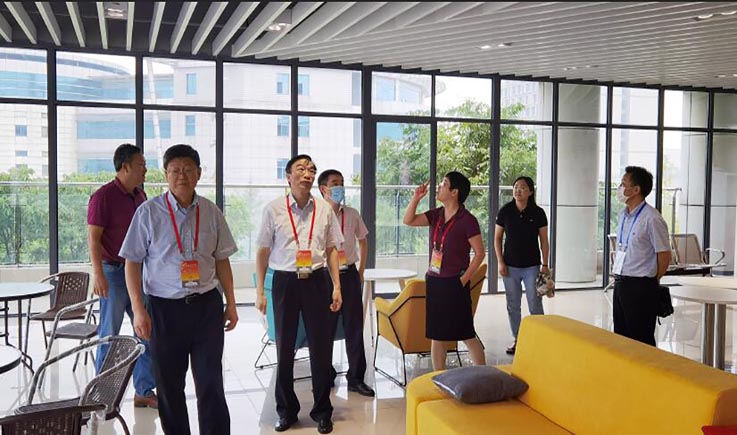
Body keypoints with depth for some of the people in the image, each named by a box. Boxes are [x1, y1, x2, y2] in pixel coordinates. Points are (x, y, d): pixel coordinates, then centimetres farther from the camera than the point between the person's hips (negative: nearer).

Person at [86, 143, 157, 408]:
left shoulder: (140, 196, 11)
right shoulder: (103, 196, -10)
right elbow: (93, 238, -14)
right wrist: (98, 274, -21)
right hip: (114, 272, -7)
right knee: (109, 334, 3)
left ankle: (144, 391, 16)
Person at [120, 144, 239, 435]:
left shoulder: (211, 212, 5)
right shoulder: (149, 212, -3)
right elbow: (132, 262, -1)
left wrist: (231, 304, 11)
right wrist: (138, 309, -8)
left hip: (207, 305, 1)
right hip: (165, 308, -1)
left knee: (211, 384, 2)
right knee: (169, 386, 10)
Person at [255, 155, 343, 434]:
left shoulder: (324, 209, 4)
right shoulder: (273, 209, -1)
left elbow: (331, 250, 9)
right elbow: (263, 252, 3)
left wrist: (337, 287, 4)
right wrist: (260, 291, 1)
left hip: (316, 280, 1)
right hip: (285, 281, -1)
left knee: (321, 346, 6)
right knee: (284, 347, 9)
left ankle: (322, 411, 23)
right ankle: (286, 410, 27)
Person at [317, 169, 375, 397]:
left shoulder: (352, 214, 5)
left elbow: (363, 241, 18)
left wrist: (361, 271, 13)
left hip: (349, 274, 3)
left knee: (354, 326, 4)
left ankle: (356, 378, 14)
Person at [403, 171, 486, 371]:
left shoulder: (467, 220, -12)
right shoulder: (436, 215, 6)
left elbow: (480, 253, -10)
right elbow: (408, 220, 4)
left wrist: (464, 279, -12)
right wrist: (416, 198, -8)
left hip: (454, 284, -6)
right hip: (433, 281, 7)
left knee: (466, 335, 0)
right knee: (436, 335, 12)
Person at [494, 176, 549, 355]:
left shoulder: (538, 213, -4)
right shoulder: (505, 211, -3)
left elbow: (544, 241, 1)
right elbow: (497, 238, 4)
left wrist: (545, 265, -2)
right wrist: (500, 262, -2)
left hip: (532, 266, -2)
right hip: (510, 267, 2)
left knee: (535, 306, -1)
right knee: (513, 306, 10)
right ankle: (517, 339, 24)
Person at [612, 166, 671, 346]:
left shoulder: (651, 218, -15)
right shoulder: (623, 215, 10)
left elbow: (664, 255, -11)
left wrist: (651, 282, 0)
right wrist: (618, 275, 15)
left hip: (640, 286, -8)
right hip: (620, 284, 8)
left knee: (642, 340, 2)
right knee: (620, 336, 15)